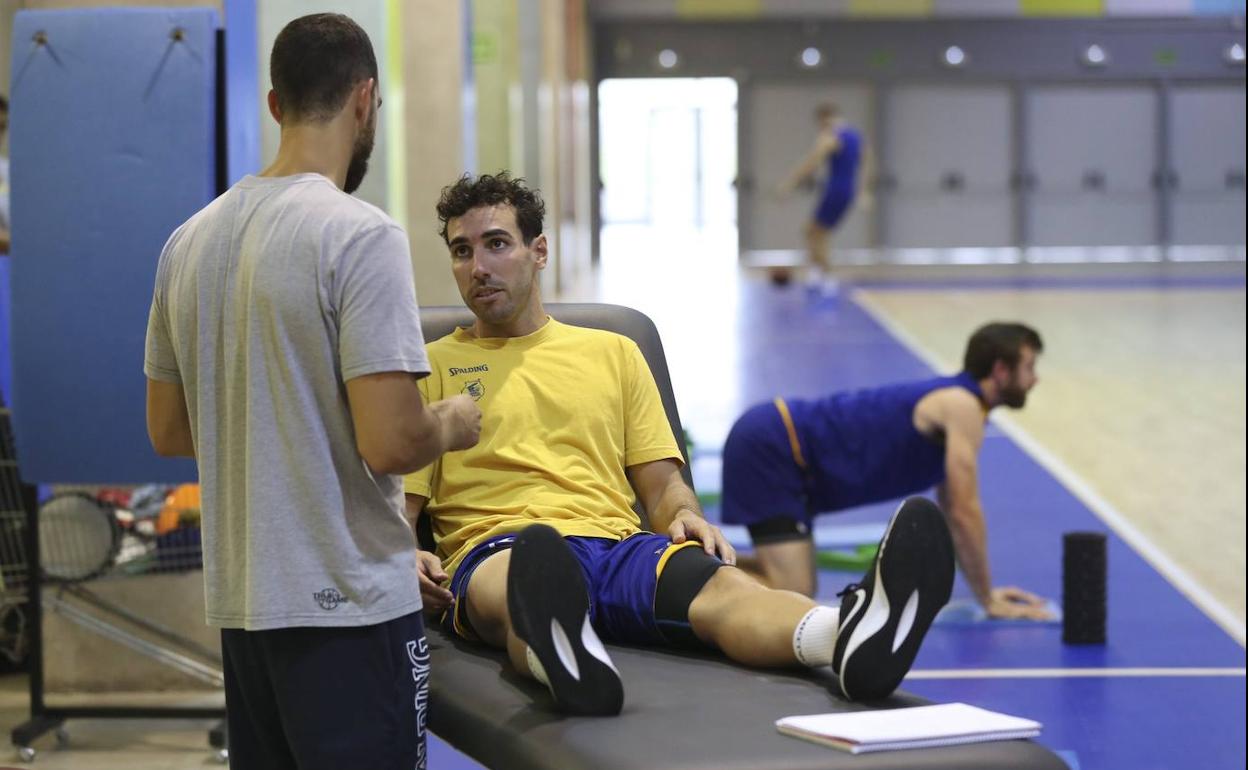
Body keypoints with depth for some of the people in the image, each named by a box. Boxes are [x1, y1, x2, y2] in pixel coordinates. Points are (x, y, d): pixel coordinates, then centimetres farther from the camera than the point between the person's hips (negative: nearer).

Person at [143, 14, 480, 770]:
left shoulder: (190, 240, 7)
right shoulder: (361, 235, -15)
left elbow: (169, 431, 15)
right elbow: (390, 443, -21)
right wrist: (454, 424, -1)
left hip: (240, 599, 7)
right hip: (349, 603, -7)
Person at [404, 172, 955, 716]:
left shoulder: (612, 352, 27)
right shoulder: (431, 367, 19)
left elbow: (661, 482, 22)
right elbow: (399, 504, 12)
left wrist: (685, 515, -2)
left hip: (620, 546, 2)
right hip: (498, 551, -2)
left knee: (718, 584, -34)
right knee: (533, 577, -42)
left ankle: (851, 635, -66)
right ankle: (563, 658, -79)